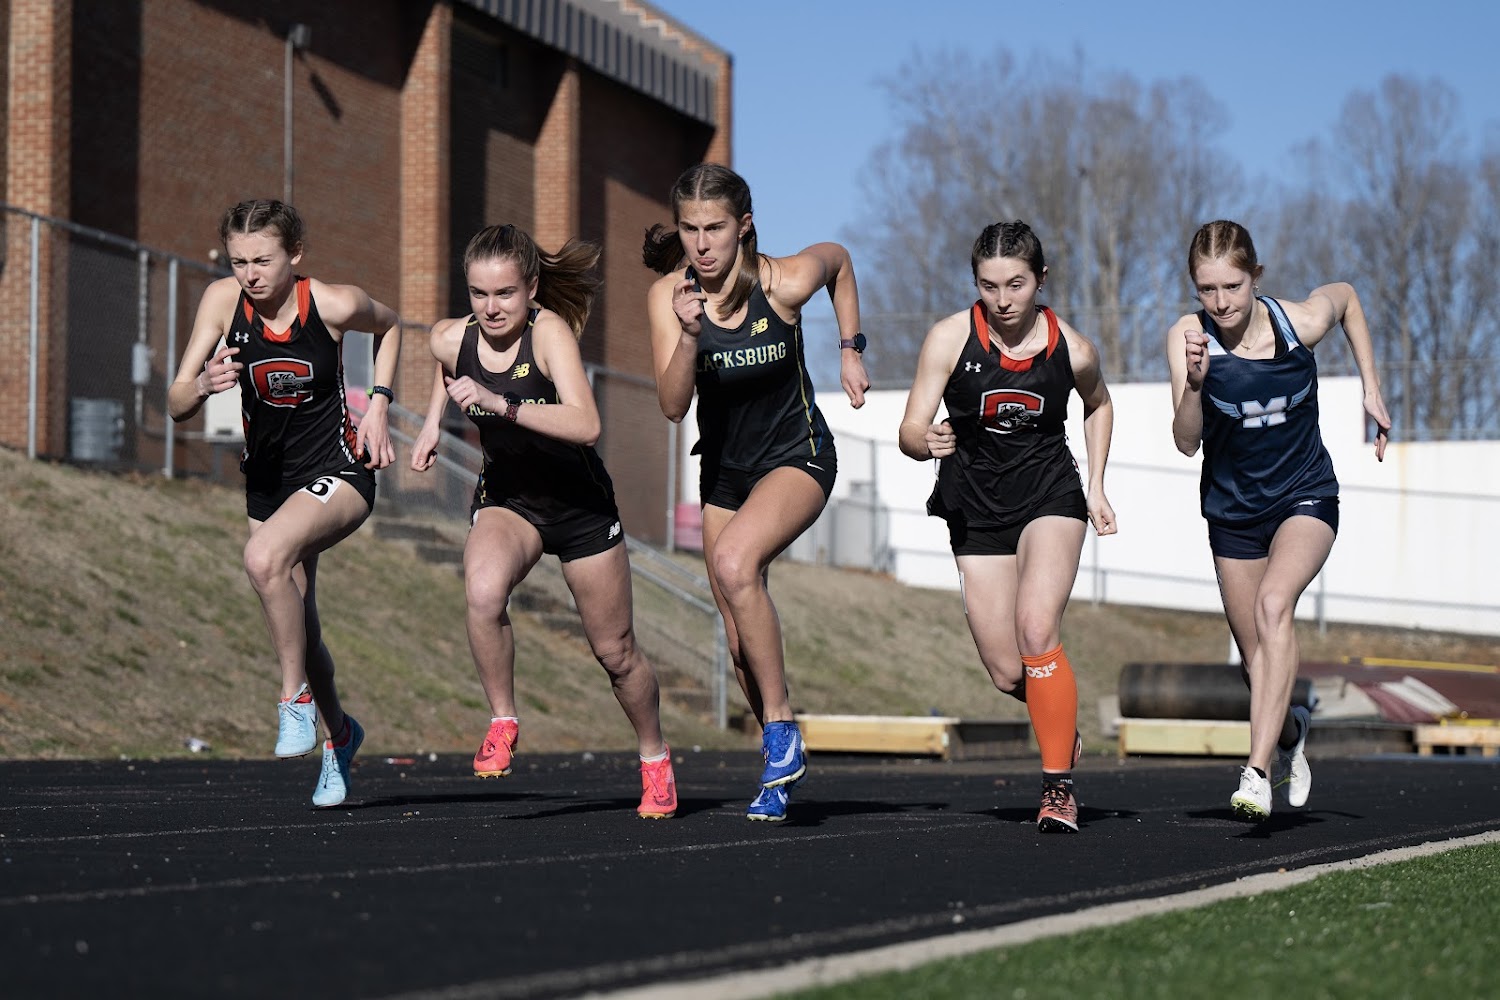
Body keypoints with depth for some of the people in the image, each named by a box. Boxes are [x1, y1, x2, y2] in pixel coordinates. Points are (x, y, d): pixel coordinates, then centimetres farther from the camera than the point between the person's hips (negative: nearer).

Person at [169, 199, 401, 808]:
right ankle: (339, 733, 39)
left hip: (339, 472, -4)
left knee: (265, 556, -33)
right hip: (269, 478, 5)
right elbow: (176, 406, -14)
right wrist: (201, 386, -36)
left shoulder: (335, 304, -17)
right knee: (295, 626, 12)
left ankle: (297, 697, -16)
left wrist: (378, 405, -4)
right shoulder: (223, 300, -11)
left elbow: (389, 327, 8)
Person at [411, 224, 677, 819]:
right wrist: (433, 420, 6)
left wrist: (499, 404, -50)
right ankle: (502, 724, -12)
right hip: (506, 499, 2)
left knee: (615, 653, 9)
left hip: (580, 506, -2)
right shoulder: (451, 339, -13)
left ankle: (654, 758, 35)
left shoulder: (550, 330, -26)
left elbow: (586, 426, -41)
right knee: (483, 591, -32)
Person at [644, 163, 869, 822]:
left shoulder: (785, 282, -19)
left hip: (797, 456, -4)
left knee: (734, 560, -33)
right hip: (724, 468, 4)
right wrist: (689, 335, -36)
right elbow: (672, 406, -20)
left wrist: (849, 350, 5)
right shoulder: (668, 294, -14)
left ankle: (782, 724, -22)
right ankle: (782, 769, 26)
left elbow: (839, 259, 5)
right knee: (741, 642, 6)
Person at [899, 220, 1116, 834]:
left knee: (1036, 630, -24)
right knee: (1006, 673, -1)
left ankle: (1058, 785, -12)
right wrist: (929, 442, -37)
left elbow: (1099, 404, 15)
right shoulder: (950, 337, -13)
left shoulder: (1072, 350, -8)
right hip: (975, 506, 1)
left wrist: (1096, 487, 9)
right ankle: (1064, 729, 33)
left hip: (1050, 495, -1)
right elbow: (910, 431, -14)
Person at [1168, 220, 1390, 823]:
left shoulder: (1301, 323, -17)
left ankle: (1259, 770, -33)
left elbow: (1346, 296, 8)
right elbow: (1186, 443, -20)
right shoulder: (1189, 337, -17)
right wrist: (1194, 384, -38)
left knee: (1273, 605, -28)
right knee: (1257, 660, 9)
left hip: (1305, 495, -2)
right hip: (1233, 507, 2)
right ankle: (1289, 732, 44)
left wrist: (1370, 388, 6)